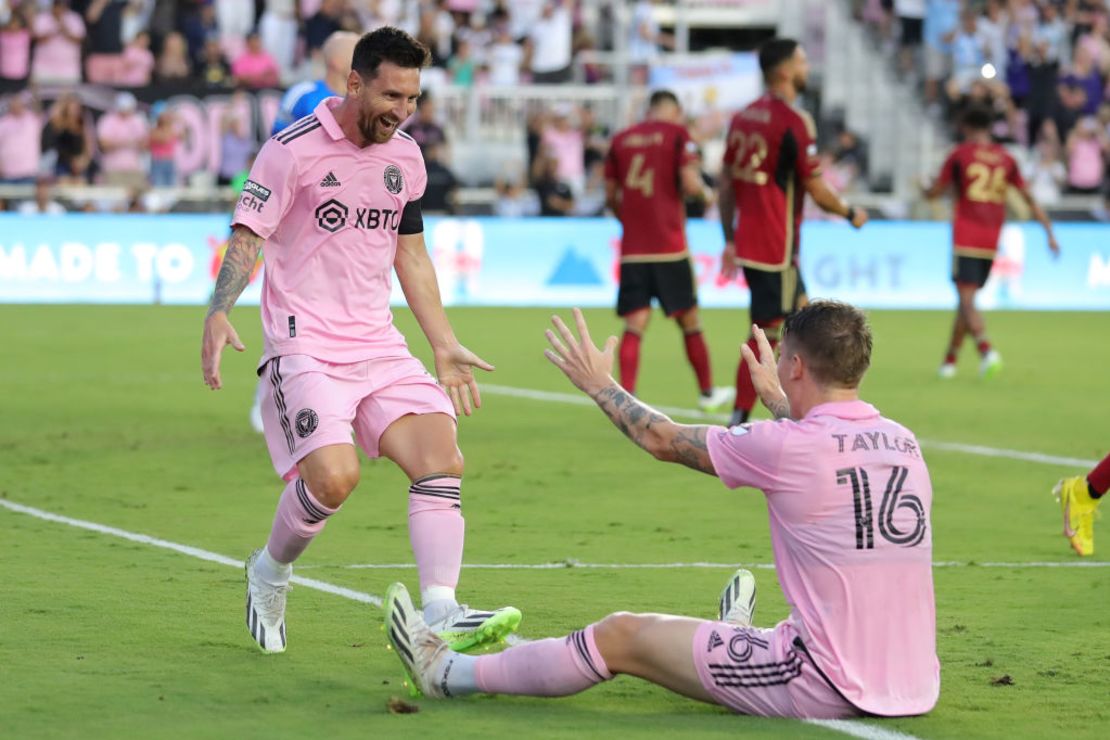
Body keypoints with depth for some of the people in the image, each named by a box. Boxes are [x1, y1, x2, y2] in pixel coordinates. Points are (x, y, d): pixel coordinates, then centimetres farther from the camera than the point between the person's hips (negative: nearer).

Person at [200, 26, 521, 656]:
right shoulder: (294, 149, -7)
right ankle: (270, 573, 7)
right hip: (305, 347, -6)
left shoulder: (406, 157, 12)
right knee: (334, 475, -24)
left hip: (380, 347, 6)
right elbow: (246, 238, -9)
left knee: (443, 459, -13)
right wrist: (219, 315, -26)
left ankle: (441, 615, -18)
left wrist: (446, 347, 21)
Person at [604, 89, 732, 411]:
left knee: (635, 324, -1)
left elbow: (610, 197, 13)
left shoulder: (621, 139, 10)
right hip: (669, 247, -3)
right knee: (689, 320, 10)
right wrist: (704, 192, 9)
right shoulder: (678, 134, -2)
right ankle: (707, 392, 22)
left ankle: (626, 395, -15)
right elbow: (690, 183, -13)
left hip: (632, 248, 3)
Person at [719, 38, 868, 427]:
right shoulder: (795, 121, -15)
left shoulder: (743, 117, 10)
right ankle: (737, 427, -2)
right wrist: (852, 213, 4)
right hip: (776, 248, -9)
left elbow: (726, 183, 13)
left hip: (748, 243, 9)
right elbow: (817, 190, -13)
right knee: (766, 334, -3)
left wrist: (730, 239, 17)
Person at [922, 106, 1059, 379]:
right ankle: (950, 359, 21)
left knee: (967, 300, -11)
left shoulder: (960, 154, -2)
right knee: (967, 299, 16)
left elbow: (933, 192, 3)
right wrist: (1050, 233, 9)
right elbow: (1029, 199, 8)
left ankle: (986, 350, -34)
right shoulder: (1006, 159, 9)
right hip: (991, 240, 5)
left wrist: (924, 188, 27)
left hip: (965, 240, -5)